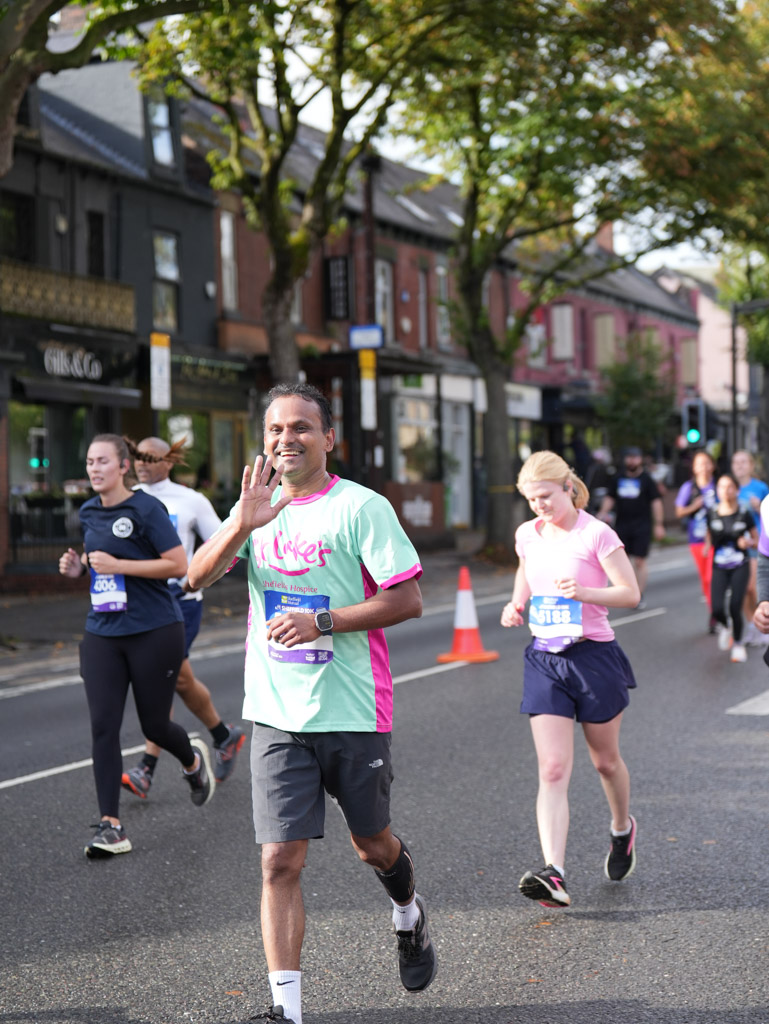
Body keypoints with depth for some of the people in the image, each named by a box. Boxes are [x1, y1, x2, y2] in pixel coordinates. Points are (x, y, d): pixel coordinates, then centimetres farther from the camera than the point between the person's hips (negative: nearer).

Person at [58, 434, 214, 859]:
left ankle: (193, 760, 41)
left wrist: (118, 566, -20)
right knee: (103, 727, -6)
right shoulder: (88, 513, 10)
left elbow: (178, 565, -16)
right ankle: (111, 827, -4)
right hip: (102, 634, 5)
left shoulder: (146, 509, -11)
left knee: (154, 725, 5)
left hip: (155, 632, -5)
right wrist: (77, 566, 4)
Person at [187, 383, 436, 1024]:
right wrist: (241, 526, -20)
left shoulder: (362, 507, -7)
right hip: (276, 714, 3)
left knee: (372, 844, 15)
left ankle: (409, 917, 47)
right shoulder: (259, 507, 8)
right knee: (281, 861, -4)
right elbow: (199, 577, -3)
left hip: (353, 712, -3)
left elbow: (409, 600, -12)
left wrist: (321, 622, -20)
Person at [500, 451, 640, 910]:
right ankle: (554, 875, -19)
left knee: (606, 761, 15)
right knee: (553, 771, -9)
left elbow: (631, 593, -10)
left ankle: (623, 829, 46)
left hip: (594, 656, -3)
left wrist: (584, 592, -26)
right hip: (545, 659, 3)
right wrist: (516, 606, 6)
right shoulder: (528, 535, 6)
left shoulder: (596, 534, -10)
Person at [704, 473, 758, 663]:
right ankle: (724, 628, 24)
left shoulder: (744, 515, -5)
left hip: (740, 567, -1)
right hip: (719, 567, 1)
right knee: (717, 608, -14)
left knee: (735, 607, -12)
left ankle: (738, 643, 16)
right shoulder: (712, 514, 1)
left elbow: (757, 539, 4)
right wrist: (707, 547, -5)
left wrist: (748, 543, -17)